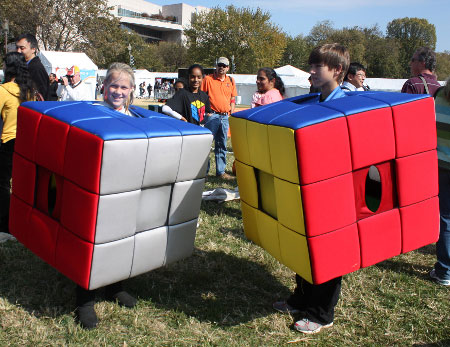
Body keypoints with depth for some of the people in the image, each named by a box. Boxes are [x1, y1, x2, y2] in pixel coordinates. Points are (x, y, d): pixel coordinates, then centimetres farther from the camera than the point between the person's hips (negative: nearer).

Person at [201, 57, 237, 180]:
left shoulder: (231, 81, 12)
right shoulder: (208, 79, -2)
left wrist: (231, 113, 9)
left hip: (225, 116, 5)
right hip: (212, 115, -5)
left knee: (222, 145, 11)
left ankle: (221, 171, 19)